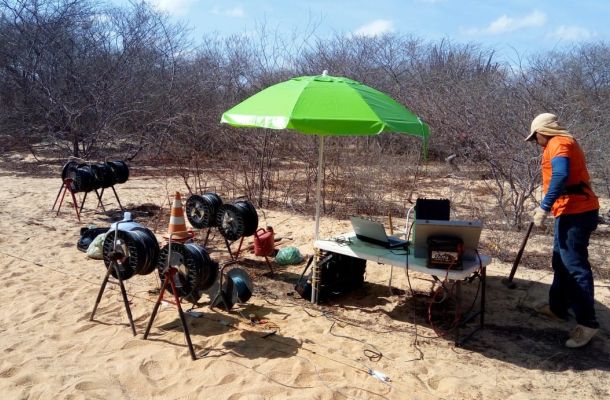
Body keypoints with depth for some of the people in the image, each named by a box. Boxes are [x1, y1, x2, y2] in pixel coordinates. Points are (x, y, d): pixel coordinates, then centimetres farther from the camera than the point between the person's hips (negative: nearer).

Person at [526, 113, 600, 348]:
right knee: (562, 262, 18)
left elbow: (561, 176, -26)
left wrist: (544, 208, -26)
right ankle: (557, 307, 28)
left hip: (575, 212, -11)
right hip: (573, 210, 11)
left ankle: (587, 323, -5)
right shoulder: (564, 143, 22)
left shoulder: (558, 143, -10)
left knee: (575, 266, -9)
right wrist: (547, 206, 27)